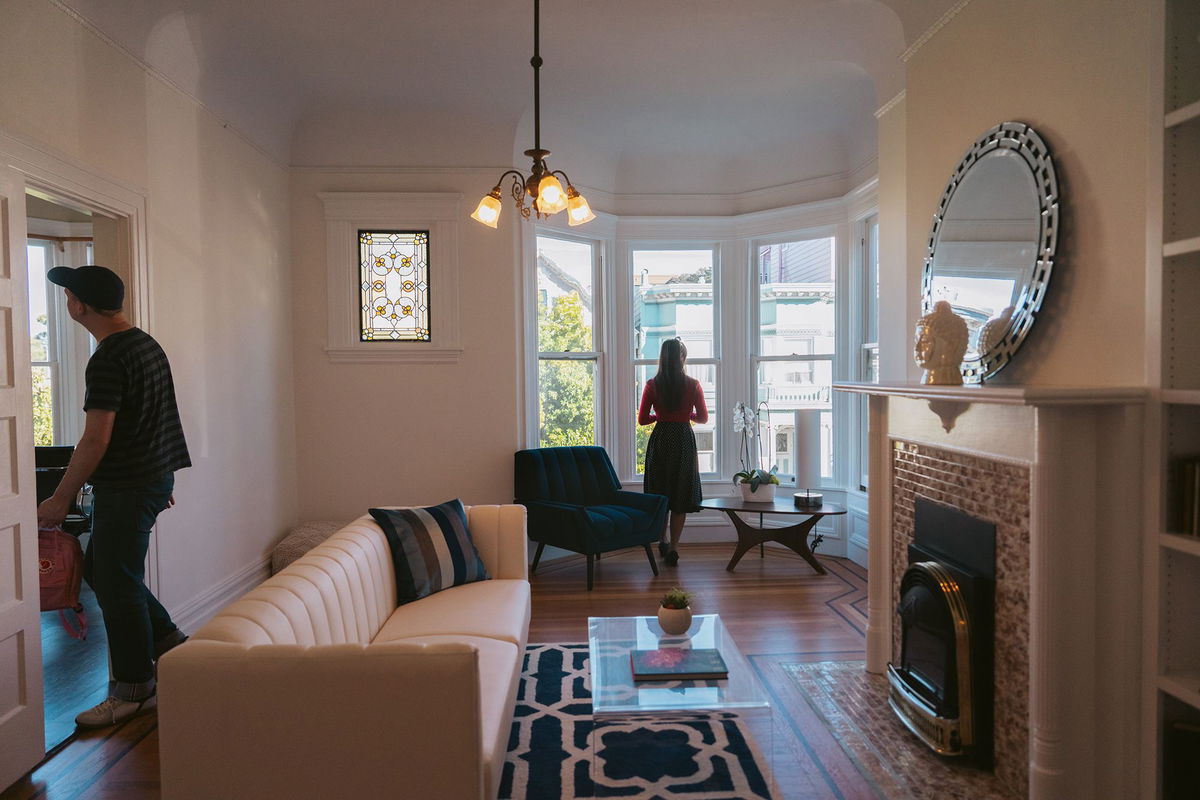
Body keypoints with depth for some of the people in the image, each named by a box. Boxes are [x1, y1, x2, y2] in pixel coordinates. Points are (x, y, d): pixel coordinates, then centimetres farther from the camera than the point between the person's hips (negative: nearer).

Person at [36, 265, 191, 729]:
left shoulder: (108, 360, -20)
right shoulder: (147, 344, 10)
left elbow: (96, 439, -22)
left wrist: (60, 499, -13)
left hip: (126, 488, -10)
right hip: (155, 476, 10)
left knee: (116, 585, 1)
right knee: (99, 567, 21)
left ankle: (132, 690, 13)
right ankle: (168, 641, 27)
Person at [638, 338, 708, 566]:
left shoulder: (652, 385, -4)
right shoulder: (693, 385, -6)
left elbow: (642, 419, -3)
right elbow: (703, 418, 2)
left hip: (659, 439, 1)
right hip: (684, 439, -1)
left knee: (659, 493, 14)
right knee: (681, 495, 6)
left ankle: (663, 542, 25)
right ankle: (673, 548, 4)